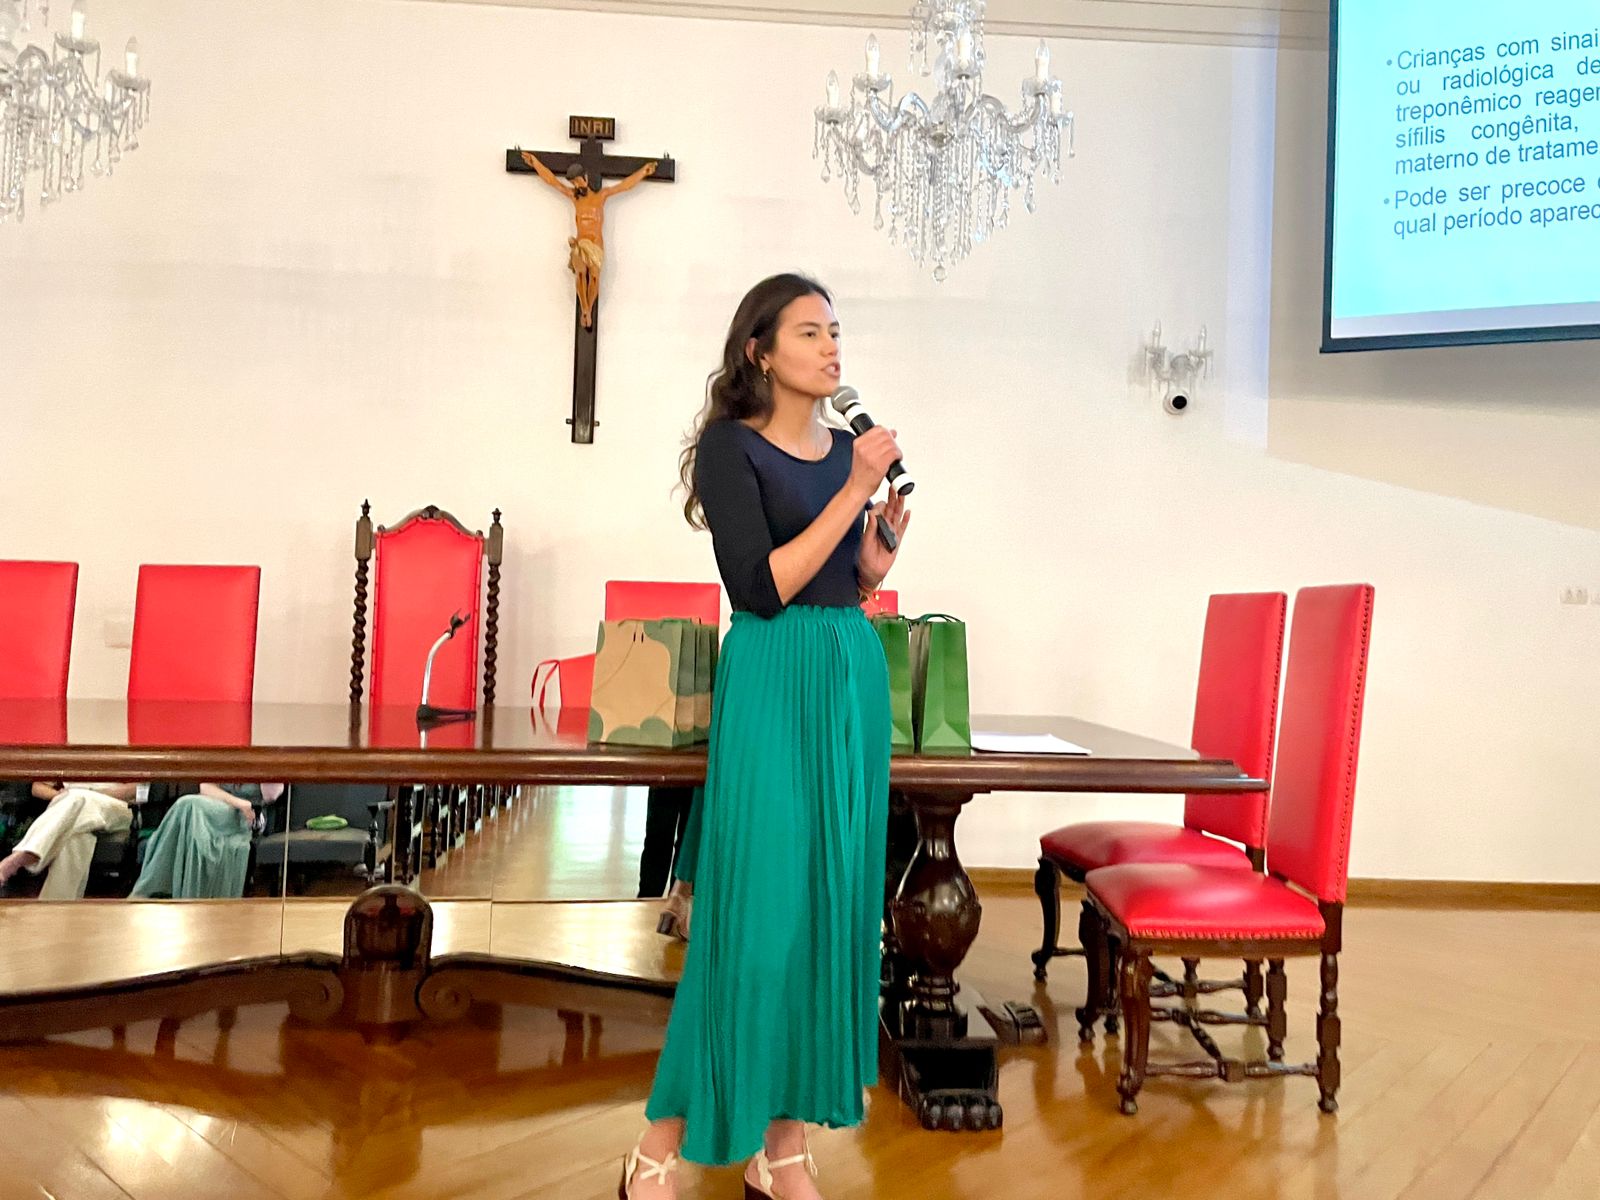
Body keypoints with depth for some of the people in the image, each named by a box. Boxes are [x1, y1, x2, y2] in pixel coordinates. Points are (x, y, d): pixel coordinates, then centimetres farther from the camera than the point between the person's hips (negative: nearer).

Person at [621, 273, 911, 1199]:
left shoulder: (848, 446, 12)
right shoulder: (730, 444, -6)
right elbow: (762, 588, -16)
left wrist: (886, 534, -1)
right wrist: (853, 492, -16)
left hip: (856, 677, 7)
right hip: (773, 682, -6)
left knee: (834, 904, 7)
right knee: (758, 907, -7)